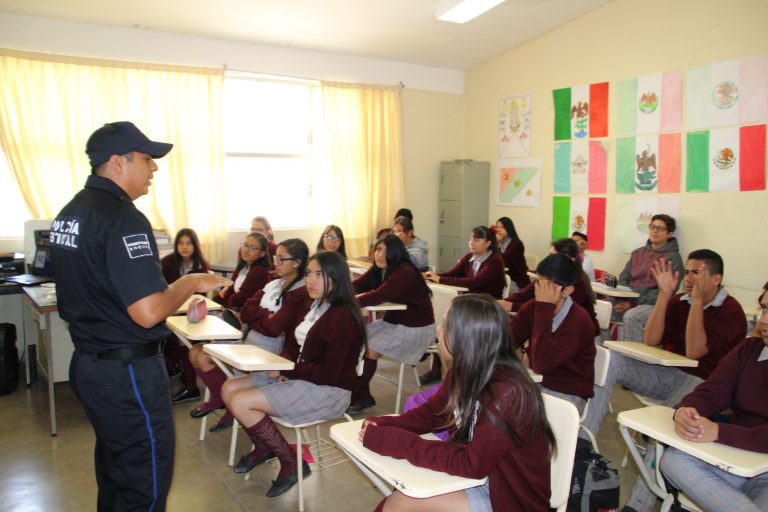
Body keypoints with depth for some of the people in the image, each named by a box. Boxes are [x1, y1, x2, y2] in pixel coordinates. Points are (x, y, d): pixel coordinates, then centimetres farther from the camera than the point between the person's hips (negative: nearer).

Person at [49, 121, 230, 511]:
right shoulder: (123, 219, -22)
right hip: (127, 372, -9)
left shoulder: (69, 213, 8)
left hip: (86, 363, 10)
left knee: (113, 470, 24)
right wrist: (190, 283, -13)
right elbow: (147, 313, -29)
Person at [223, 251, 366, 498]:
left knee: (240, 403, -16)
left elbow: (328, 374, -23)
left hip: (328, 391, -9)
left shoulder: (341, 317, -21)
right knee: (230, 389, 4)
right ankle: (264, 448, 21)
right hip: (301, 379, 9)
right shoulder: (312, 307, 7)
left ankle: (292, 464, -1)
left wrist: (285, 370, -15)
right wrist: (283, 368, -7)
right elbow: (293, 345, 15)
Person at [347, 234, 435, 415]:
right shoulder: (379, 270, 2)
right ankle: (364, 395, 6)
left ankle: (354, 398, -1)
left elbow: (377, 297, -34)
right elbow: (355, 286, -9)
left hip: (415, 327, -8)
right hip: (392, 322, 8)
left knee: (370, 350, -19)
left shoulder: (405, 273, -25)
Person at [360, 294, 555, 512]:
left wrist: (394, 441, -25)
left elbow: (471, 464, -25)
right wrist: (382, 425, -12)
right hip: (482, 480, 6)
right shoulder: (465, 372, -4)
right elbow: (431, 413, 6)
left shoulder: (506, 393, -29)